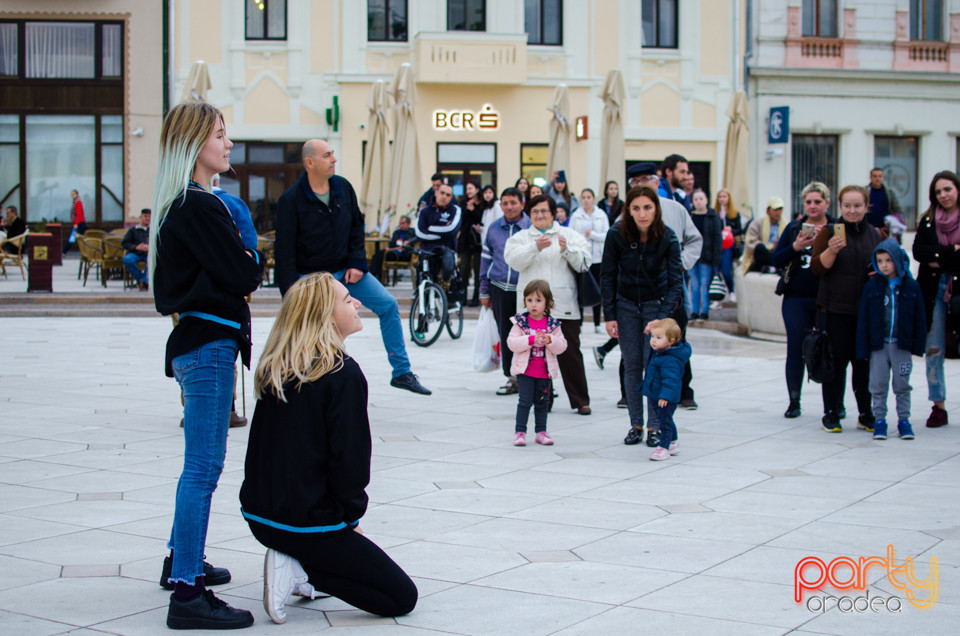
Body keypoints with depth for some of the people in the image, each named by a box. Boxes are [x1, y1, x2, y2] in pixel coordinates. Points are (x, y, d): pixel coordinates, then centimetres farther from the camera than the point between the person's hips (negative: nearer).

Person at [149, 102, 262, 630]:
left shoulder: (179, 205, 15)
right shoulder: (199, 206, -17)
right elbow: (242, 276, -17)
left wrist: (241, 267, 2)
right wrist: (255, 260, 3)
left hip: (198, 343, 11)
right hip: (209, 344, -11)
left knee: (201, 463, 21)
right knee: (203, 466, -8)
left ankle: (182, 560, 35)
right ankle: (187, 594, -6)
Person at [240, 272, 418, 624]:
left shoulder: (273, 370, 6)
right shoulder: (343, 374, -15)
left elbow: (266, 448, 13)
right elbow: (350, 459, -19)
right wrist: (351, 518, -1)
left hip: (259, 515, 8)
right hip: (308, 523, -8)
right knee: (403, 597, 2)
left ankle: (295, 562, 8)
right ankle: (301, 572, -8)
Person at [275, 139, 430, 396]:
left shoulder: (343, 187, -2)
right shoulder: (291, 199, -16)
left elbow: (357, 228, 9)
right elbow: (285, 250, -15)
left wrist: (357, 264, -3)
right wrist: (292, 293, -19)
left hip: (346, 270, 4)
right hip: (312, 277, -4)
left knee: (389, 305, -5)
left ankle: (401, 372, 3)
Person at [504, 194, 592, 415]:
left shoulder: (570, 235, 11)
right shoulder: (520, 237, 13)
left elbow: (584, 263, 1)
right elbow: (514, 260, -6)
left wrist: (567, 250, -16)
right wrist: (535, 247, -20)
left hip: (564, 307, -1)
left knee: (570, 355, 1)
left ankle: (580, 400, 10)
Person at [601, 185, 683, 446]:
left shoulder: (668, 238, -18)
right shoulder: (617, 235, -16)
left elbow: (675, 281, -17)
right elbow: (608, 276, -6)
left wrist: (663, 317, -30)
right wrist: (609, 315, -9)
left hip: (656, 305, -1)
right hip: (626, 306, 1)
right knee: (632, 366, 1)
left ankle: (655, 426, 3)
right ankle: (636, 425, 8)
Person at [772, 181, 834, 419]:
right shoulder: (793, 228, 9)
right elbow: (777, 260, 4)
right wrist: (795, 247, -13)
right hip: (796, 299, 2)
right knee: (795, 350, 2)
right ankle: (794, 401, 11)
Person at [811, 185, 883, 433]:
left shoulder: (876, 235, 10)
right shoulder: (829, 232, 1)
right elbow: (817, 267, -6)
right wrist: (831, 250, -24)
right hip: (837, 309, -3)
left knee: (865, 362, 6)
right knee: (837, 361, -1)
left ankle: (866, 415, 16)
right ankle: (831, 414, 9)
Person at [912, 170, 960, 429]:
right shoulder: (927, 221, 11)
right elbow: (918, 251, -1)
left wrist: (939, 258, -10)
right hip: (933, 291, 3)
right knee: (933, 350, 3)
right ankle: (938, 406, 10)